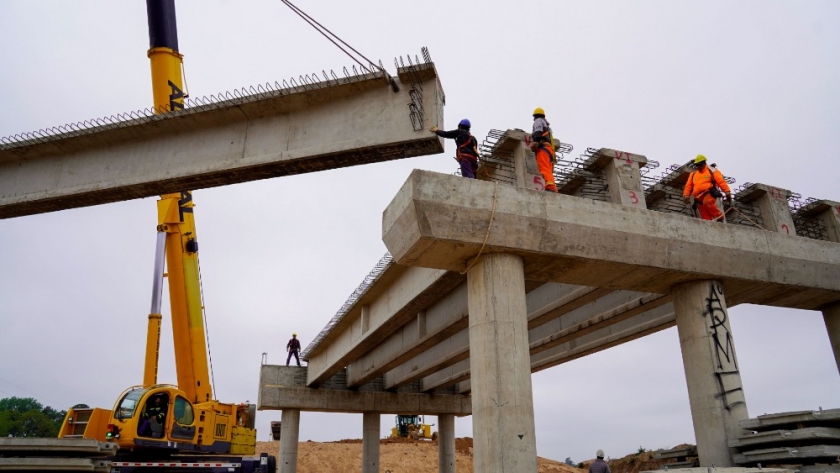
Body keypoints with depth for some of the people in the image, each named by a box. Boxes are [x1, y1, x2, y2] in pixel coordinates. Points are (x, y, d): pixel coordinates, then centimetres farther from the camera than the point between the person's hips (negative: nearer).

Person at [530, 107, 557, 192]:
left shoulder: (538, 121, 14)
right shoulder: (547, 126, 38)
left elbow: (538, 132, -7)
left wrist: (535, 142, -20)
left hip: (543, 146, -8)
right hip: (550, 148, 8)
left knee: (544, 169, -24)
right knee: (549, 171, 2)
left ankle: (549, 187, -42)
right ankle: (553, 189, -12)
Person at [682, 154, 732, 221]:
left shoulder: (712, 171, 8)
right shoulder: (693, 174, 23)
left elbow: (721, 182, -1)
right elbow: (688, 186, 18)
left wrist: (727, 193, -11)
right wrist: (686, 196, 3)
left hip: (709, 194, -5)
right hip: (699, 198, 5)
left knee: (706, 202, -37)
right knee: (705, 217, -5)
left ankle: (719, 216, -21)